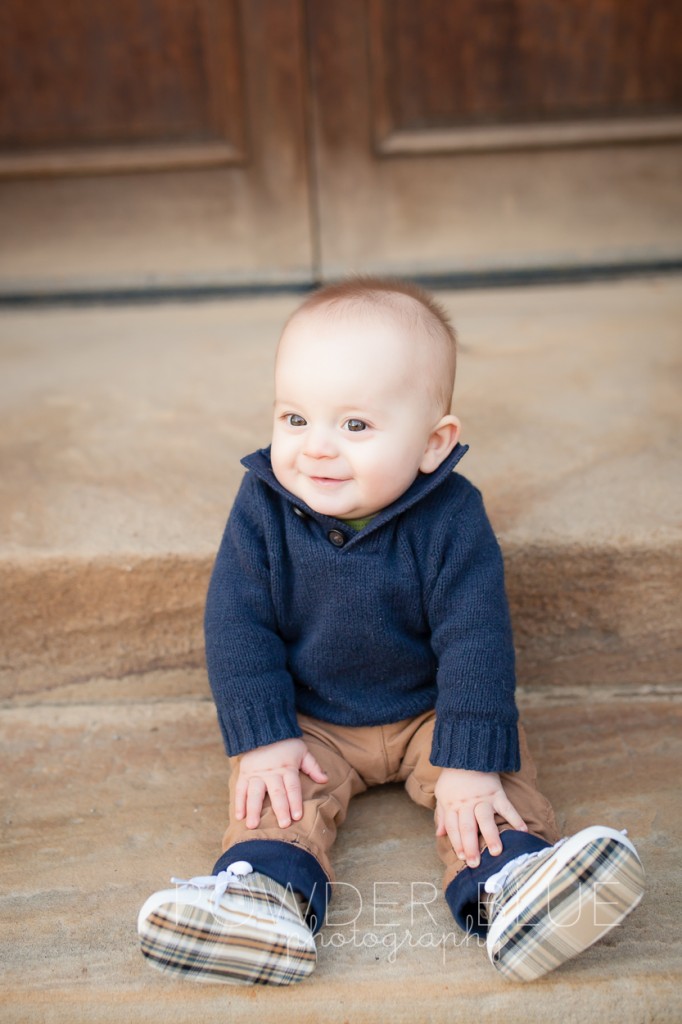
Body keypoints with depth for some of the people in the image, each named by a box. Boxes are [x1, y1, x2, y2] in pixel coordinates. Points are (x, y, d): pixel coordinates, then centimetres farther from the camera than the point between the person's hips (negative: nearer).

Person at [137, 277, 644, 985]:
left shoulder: (451, 520, -23)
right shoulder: (262, 509, -17)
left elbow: (474, 638, -22)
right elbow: (237, 625, -14)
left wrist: (470, 761, -25)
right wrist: (261, 738, -19)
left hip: (431, 712, 0)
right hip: (308, 721, 1)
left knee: (498, 770, -18)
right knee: (270, 792, -19)